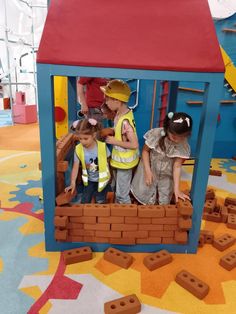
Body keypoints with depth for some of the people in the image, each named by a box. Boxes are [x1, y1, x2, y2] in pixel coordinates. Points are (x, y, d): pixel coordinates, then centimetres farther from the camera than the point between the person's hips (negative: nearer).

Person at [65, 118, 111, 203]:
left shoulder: (102, 147, -24)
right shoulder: (78, 149, -19)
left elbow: (107, 160, -8)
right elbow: (75, 167, -14)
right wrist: (73, 183, -19)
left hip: (102, 179, -2)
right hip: (89, 180, 2)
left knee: (100, 202, 12)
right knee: (84, 202, 10)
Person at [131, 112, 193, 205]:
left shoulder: (183, 146, -23)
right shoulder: (156, 134, -26)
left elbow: (177, 166, -18)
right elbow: (145, 150, -12)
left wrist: (176, 189, -21)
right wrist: (147, 171, -18)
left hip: (166, 176, 1)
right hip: (150, 169, 0)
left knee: (165, 201, 9)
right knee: (144, 193, 8)